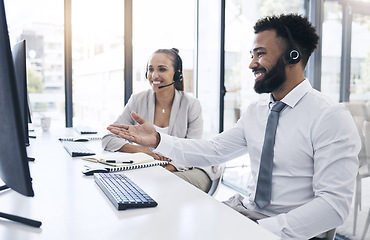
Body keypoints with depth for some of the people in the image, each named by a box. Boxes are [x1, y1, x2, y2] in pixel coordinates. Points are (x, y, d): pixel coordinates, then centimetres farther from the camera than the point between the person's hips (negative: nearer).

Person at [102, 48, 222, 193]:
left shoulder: (191, 105, -5)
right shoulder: (138, 101, 0)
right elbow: (108, 139, -2)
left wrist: (166, 169, -29)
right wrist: (142, 150, -19)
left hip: (187, 169, -2)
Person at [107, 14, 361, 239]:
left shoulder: (331, 118, -14)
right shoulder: (255, 112, 8)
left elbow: (334, 204, -19)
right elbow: (212, 151, 6)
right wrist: (158, 140, -5)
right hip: (245, 210, 6)